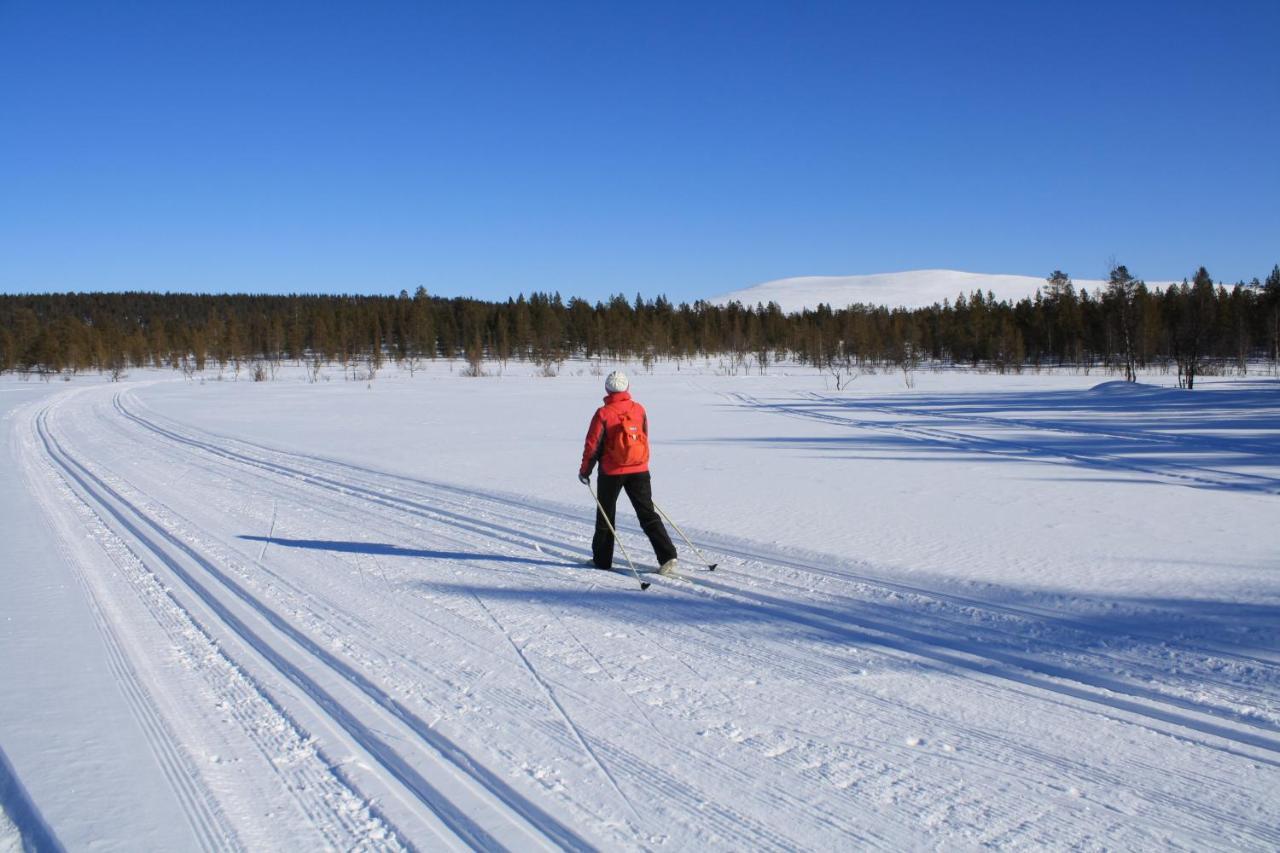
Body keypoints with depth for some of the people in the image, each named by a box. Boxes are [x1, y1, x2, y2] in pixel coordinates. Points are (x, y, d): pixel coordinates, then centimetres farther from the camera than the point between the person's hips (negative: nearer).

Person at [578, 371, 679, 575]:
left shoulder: (603, 413, -11)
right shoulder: (639, 409, 1)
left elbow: (593, 444, -9)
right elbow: (645, 439, 11)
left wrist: (584, 470, 4)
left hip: (611, 472, -3)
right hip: (639, 470, 3)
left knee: (605, 515, 14)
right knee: (648, 514, 4)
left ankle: (602, 558, 22)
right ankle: (667, 557, -8)